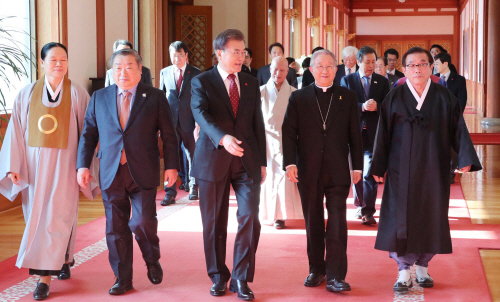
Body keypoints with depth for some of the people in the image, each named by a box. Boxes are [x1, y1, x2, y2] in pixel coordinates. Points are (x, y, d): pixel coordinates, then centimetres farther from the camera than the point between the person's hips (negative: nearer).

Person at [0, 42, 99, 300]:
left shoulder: (77, 94, -2)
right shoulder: (27, 95, 5)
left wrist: (86, 166, -6)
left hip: (63, 164, -3)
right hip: (34, 165, 3)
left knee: (55, 218, -5)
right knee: (37, 218, 11)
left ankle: (45, 276, -2)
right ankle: (63, 261, 31)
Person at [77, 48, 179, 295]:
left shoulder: (155, 97, 3)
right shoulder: (99, 98, 10)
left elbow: (168, 134, 3)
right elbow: (88, 133, 11)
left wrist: (171, 165, -3)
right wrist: (83, 165, 2)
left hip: (143, 173, -2)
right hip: (111, 173, 2)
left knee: (143, 222, -6)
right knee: (116, 228, 5)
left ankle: (153, 262, 23)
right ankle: (122, 279, 17)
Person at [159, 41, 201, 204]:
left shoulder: (196, 73, 0)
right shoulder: (164, 72, 7)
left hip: (189, 122, -1)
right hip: (170, 121, 1)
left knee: (192, 156, 10)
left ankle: (193, 188, 26)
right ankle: (170, 192, 3)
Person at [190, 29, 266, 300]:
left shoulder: (251, 84, 11)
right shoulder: (201, 82, -2)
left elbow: (258, 123, 13)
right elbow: (201, 115, -20)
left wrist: (262, 161, 10)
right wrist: (222, 138, -38)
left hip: (247, 161, 2)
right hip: (213, 161, -2)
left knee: (250, 216, -9)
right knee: (214, 223, 7)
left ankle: (241, 279, 3)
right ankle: (218, 277, 23)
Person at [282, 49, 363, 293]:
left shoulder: (347, 97, 7)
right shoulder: (298, 97, 5)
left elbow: (354, 134, 6)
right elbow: (289, 132, -1)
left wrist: (357, 166, 4)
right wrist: (290, 163, -12)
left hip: (338, 171, -1)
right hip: (308, 171, 1)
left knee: (337, 222, -4)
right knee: (313, 222, 10)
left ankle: (335, 276, -2)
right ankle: (316, 269, 22)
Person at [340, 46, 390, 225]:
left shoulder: (382, 82, 6)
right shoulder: (347, 80, 3)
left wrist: (376, 107, -18)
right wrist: (362, 106, -21)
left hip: (374, 133, -1)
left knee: (370, 174, -7)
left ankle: (368, 212, -5)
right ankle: (359, 205, 32)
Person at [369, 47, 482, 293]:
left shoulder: (444, 97, 2)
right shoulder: (395, 97, 0)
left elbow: (458, 129, -1)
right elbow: (383, 133, 0)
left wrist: (465, 159, -13)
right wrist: (379, 167, -3)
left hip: (433, 169, 1)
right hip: (402, 169, -1)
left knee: (430, 216, 7)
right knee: (401, 217, -2)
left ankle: (422, 266, 22)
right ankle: (404, 270, 5)